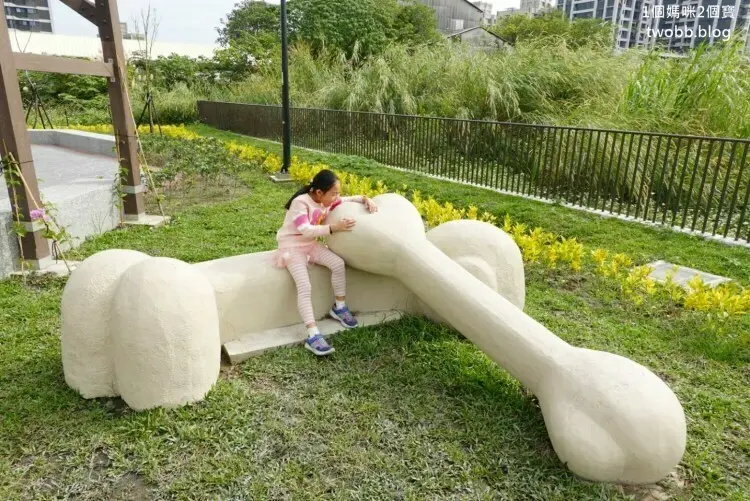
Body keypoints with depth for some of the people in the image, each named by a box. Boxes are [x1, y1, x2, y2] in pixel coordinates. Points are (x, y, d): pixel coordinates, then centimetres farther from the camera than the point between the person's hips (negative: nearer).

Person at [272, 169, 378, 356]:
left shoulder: (327, 201, 1)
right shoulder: (300, 202, -23)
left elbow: (349, 200, 11)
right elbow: (305, 230, -33)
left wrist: (366, 199, -11)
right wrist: (334, 227, -38)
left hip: (311, 244, 7)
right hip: (292, 247, -7)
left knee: (338, 264, -15)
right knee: (305, 287, -25)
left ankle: (339, 307, 6)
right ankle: (313, 336, -29)